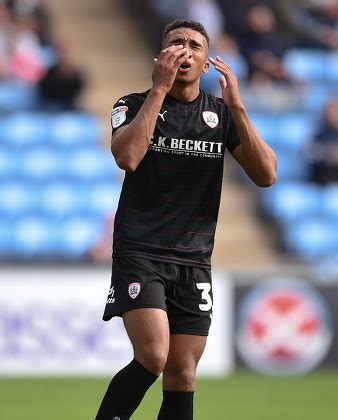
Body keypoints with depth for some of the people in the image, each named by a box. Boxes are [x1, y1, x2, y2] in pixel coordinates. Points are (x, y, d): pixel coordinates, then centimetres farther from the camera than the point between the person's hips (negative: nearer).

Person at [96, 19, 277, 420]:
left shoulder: (222, 113, 10)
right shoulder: (135, 104, 1)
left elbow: (266, 175, -3)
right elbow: (127, 158, -20)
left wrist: (237, 106, -12)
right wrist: (159, 89, -18)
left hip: (194, 260, 4)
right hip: (139, 252, -4)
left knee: (182, 378, 1)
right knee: (153, 357, -23)